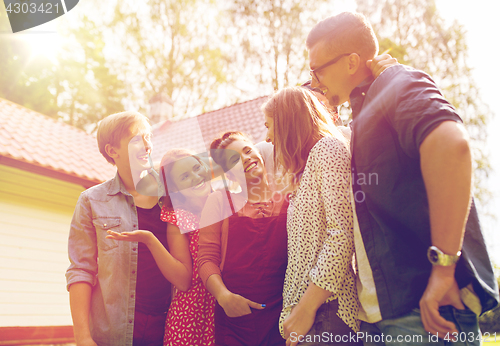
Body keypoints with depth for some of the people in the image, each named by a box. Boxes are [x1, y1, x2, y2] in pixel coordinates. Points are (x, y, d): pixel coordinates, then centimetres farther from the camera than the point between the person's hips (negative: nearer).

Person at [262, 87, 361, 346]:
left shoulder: (327, 147, -4)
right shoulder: (310, 162, 24)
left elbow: (342, 235, -17)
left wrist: (307, 307, -19)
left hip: (326, 308, -9)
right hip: (305, 305, 9)